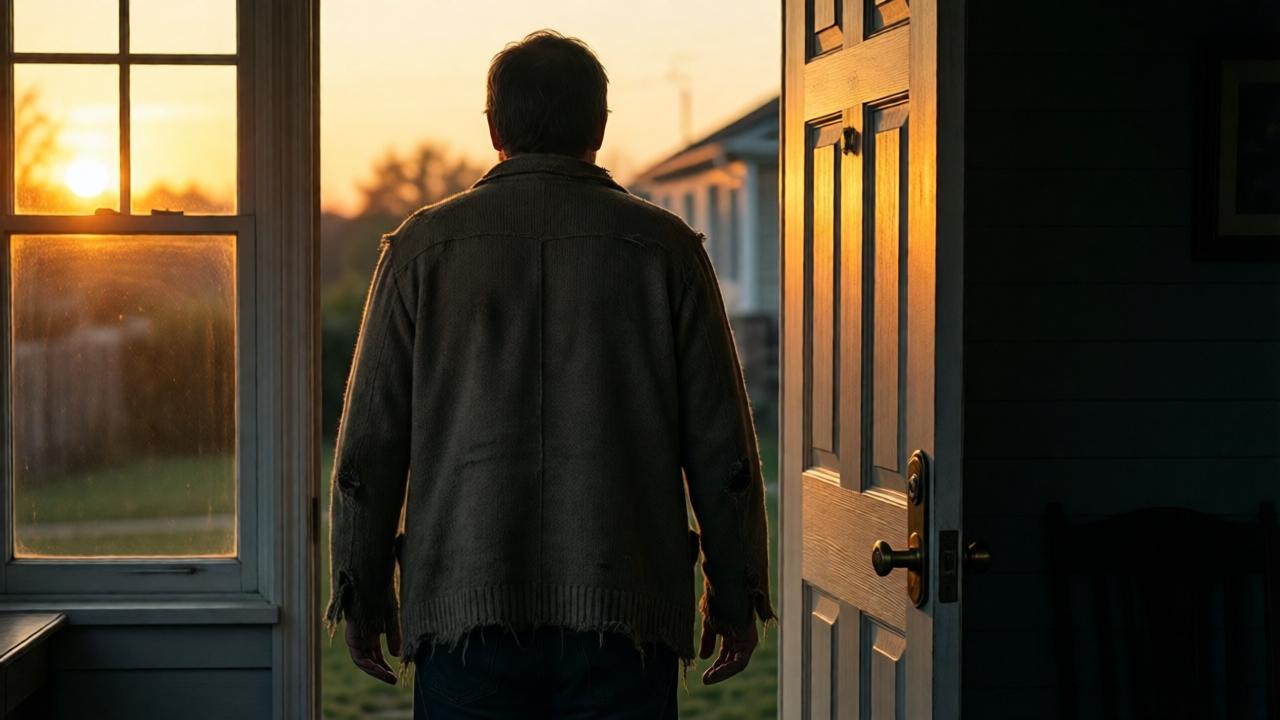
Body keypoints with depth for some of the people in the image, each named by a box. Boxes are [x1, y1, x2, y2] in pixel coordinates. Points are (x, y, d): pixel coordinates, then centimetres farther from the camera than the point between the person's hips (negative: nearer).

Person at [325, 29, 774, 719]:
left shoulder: (421, 247, 4)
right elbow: (722, 448, 3)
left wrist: (362, 594, 14)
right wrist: (735, 595, 13)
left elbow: (367, 447, 4)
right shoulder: (665, 247, 3)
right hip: (622, 612, 0)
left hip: (462, 608, 1)